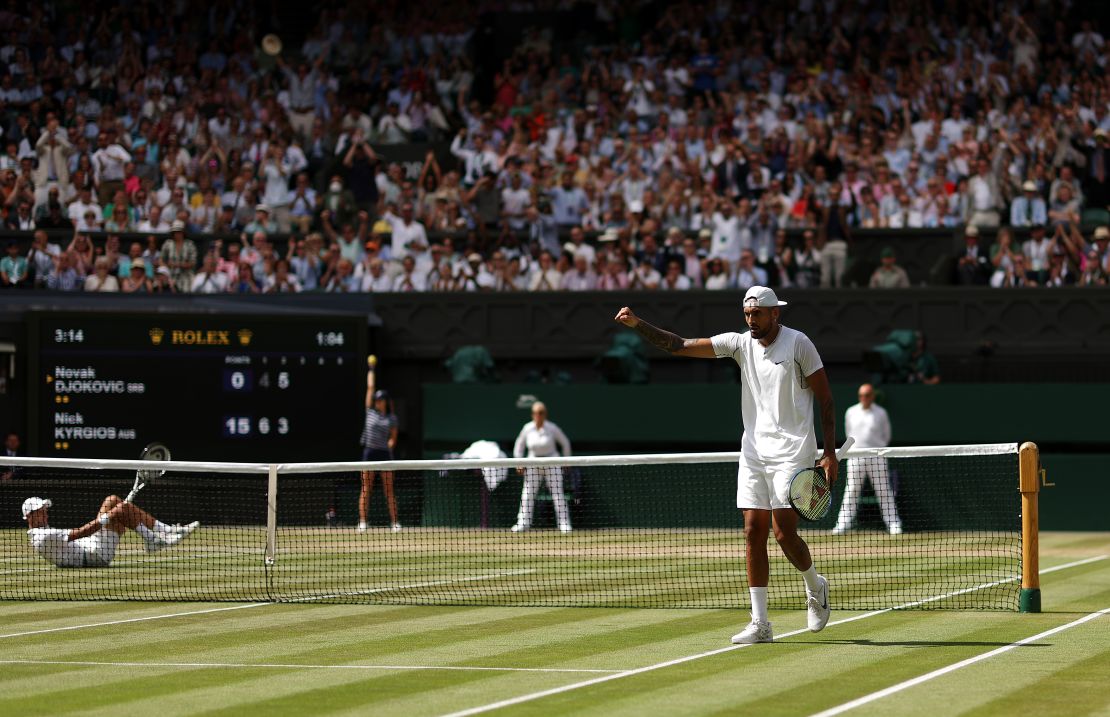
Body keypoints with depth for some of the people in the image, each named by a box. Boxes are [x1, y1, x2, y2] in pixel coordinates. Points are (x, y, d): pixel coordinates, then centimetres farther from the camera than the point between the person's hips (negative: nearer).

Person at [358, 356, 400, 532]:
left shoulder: (391, 418, 6)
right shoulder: (370, 411, 6)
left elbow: (393, 438, 13)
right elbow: (370, 387, 8)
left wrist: (390, 446, -4)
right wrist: (371, 369, 11)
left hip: (384, 453, 0)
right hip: (369, 452, 0)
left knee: (389, 490, 0)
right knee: (366, 490, -1)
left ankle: (394, 522, 2)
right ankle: (362, 522, -3)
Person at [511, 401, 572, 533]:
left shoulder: (552, 428, -9)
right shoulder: (527, 428, -3)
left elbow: (565, 443, 5)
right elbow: (519, 445, 12)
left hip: (552, 464, -2)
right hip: (533, 466, 2)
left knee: (558, 494, -5)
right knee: (527, 494, -3)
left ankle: (564, 524, -2)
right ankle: (523, 523, 1)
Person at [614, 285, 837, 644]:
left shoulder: (798, 343, -6)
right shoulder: (740, 343, 5)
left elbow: (825, 398, -3)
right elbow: (679, 345, 2)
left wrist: (830, 452, -9)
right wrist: (637, 325, -11)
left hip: (791, 452, -5)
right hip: (753, 452, 5)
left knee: (784, 533, -11)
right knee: (753, 532, -2)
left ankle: (815, 588, 21)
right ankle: (760, 624, -1)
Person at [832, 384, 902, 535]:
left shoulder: (881, 413, 3)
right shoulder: (851, 412, 8)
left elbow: (886, 435, 13)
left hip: (877, 458, -1)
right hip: (856, 457, 1)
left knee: (884, 492, -2)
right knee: (851, 491, -1)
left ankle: (893, 525, 0)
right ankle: (843, 524, 0)